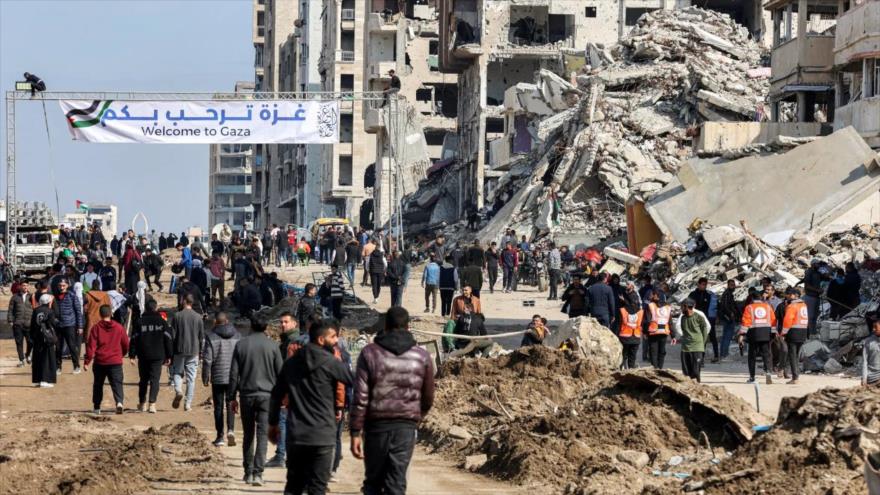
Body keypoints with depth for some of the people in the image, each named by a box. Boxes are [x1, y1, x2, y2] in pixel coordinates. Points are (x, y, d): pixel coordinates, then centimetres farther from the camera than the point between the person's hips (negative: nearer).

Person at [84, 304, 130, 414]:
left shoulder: (96, 328, -4)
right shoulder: (119, 328, 2)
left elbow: (91, 346, -9)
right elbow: (126, 345, 11)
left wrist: (87, 362, -6)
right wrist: (121, 354, 31)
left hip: (100, 362, 0)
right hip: (116, 362, 0)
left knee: (98, 385, 16)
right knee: (117, 384, -3)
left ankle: (96, 407, 22)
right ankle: (119, 402, -28)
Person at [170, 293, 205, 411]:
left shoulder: (177, 316, -5)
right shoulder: (198, 317, 2)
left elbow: (173, 335, -4)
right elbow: (202, 337, 6)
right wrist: (200, 352, 16)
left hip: (180, 350, -2)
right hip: (194, 352, 2)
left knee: (177, 372, 14)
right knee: (191, 377, 5)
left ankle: (178, 390, -14)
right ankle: (188, 403, 3)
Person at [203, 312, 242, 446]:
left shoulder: (211, 337, -7)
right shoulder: (237, 336, 4)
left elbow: (207, 359, -8)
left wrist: (205, 377, 1)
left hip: (218, 378, -2)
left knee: (218, 406, 6)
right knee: (230, 404, 9)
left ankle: (220, 436, 7)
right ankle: (230, 429, -13)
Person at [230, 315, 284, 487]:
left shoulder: (241, 345, 2)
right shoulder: (272, 345, -1)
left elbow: (234, 373, 3)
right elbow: (280, 372, 1)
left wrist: (233, 396, 9)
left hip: (247, 395, 1)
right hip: (266, 395, -1)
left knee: (248, 435, 13)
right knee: (262, 435, -3)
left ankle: (248, 472, 17)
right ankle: (258, 473, -12)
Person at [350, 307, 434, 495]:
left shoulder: (370, 353, -3)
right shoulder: (421, 356, 3)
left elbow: (360, 398, -7)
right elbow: (428, 398, 11)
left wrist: (355, 432, -3)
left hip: (376, 425, -1)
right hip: (406, 427, 1)